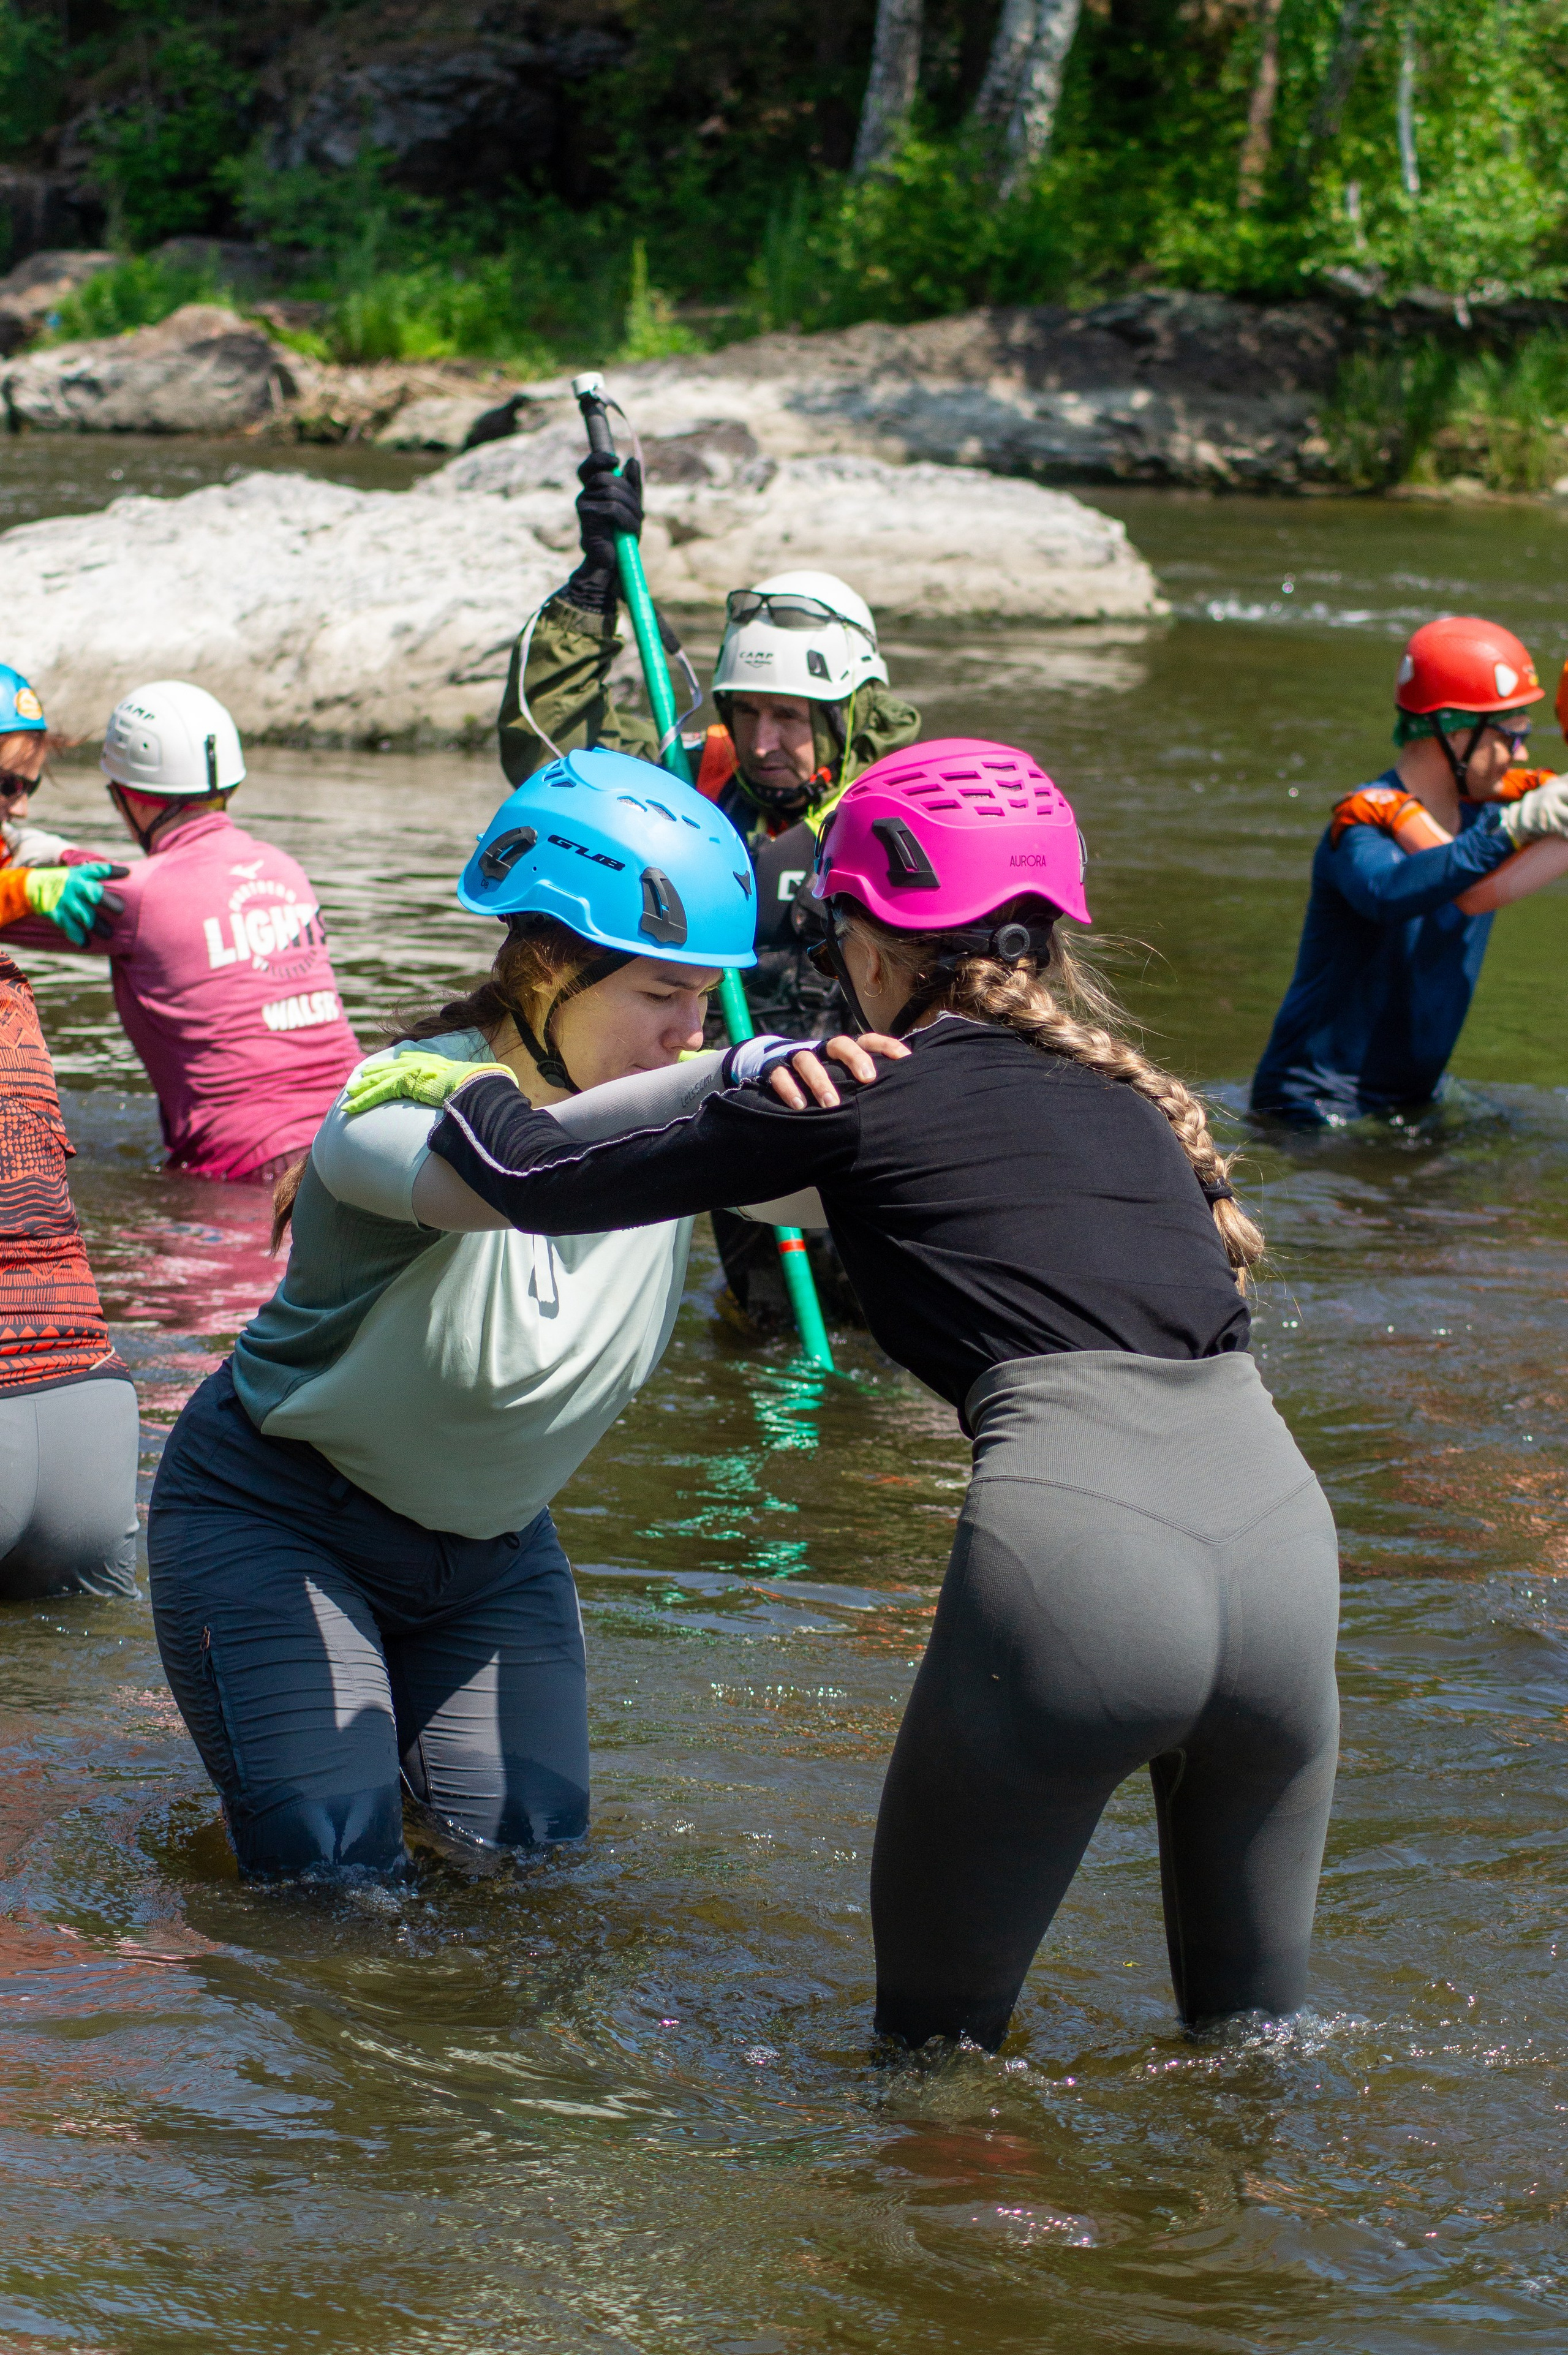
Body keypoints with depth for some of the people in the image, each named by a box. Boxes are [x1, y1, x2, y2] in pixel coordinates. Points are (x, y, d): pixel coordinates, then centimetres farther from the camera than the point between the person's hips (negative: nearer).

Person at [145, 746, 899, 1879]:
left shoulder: (667, 1107, -13)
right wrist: (722, 1078, -67)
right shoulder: (410, 1095, -30)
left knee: (536, 1846, 1)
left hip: (492, 1542, 6)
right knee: (333, 1866, -12)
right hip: (278, 1518, -5)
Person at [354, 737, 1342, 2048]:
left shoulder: (864, 1094, 8)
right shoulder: (1125, 1088, 25)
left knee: (936, 2038, 11)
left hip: (1078, 1560, -5)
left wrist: (464, 1090, 33)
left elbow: (555, 1189, 11)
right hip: (1286, 1544, 6)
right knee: (1253, 2028, 22)